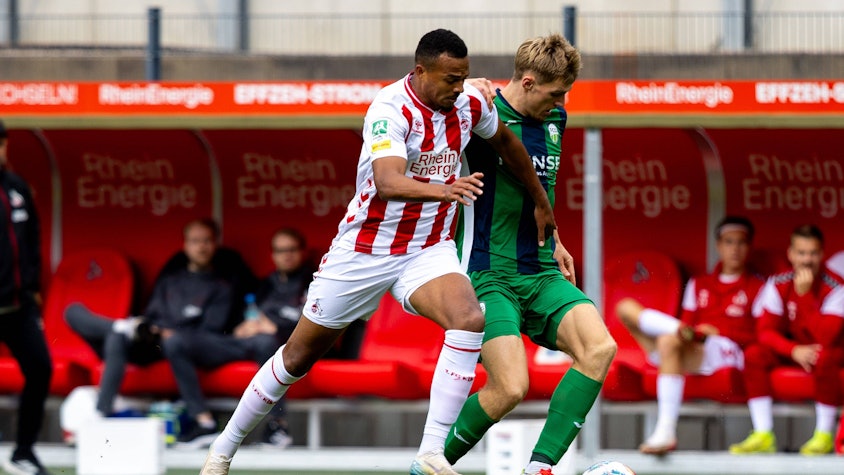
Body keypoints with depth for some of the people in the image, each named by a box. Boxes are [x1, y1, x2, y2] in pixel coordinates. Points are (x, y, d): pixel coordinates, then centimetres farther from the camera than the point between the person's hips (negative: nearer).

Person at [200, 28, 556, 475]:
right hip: (365, 249, -4)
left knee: (469, 321, -27)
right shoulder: (390, 110, -24)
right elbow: (387, 184, -41)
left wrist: (540, 203, 27)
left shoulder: (468, 103, -5)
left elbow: (506, 141, 18)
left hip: (429, 249, 4)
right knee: (299, 356, 8)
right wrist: (442, 190, -59)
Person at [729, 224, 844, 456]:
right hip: (791, 350, 4)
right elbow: (765, 331, -11)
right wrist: (794, 351, -29)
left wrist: (805, 294, -32)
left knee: (824, 358, -39)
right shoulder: (778, 284, -6)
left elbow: (825, 337, -29)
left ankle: (824, 436, -24)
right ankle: (763, 436, -24)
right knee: (754, 354, -22)